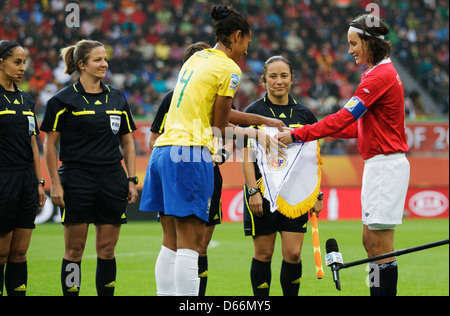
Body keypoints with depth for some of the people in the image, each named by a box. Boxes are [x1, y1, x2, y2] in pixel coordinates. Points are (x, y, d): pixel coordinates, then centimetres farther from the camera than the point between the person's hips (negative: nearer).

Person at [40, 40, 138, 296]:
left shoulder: (117, 99, 12)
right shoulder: (64, 100, -2)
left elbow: (127, 143, 16)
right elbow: (50, 144, -1)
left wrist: (132, 180, 9)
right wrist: (55, 183, -7)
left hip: (112, 180, 4)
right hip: (77, 181, -4)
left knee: (107, 250, 4)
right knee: (75, 250, -2)